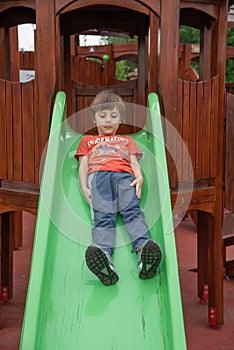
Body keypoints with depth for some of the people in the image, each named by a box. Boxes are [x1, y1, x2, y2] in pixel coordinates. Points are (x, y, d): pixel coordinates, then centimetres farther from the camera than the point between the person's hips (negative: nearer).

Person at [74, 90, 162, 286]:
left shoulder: (127, 141, 42)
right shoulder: (88, 141, 41)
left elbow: (134, 162, 25)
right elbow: (83, 166, 25)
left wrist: (139, 177, -1)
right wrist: (84, 188, 3)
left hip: (124, 175, 1)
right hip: (99, 174, -1)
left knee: (132, 210, -31)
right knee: (103, 216, -32)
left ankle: (143, 248, -57)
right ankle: (104, 254, -59)